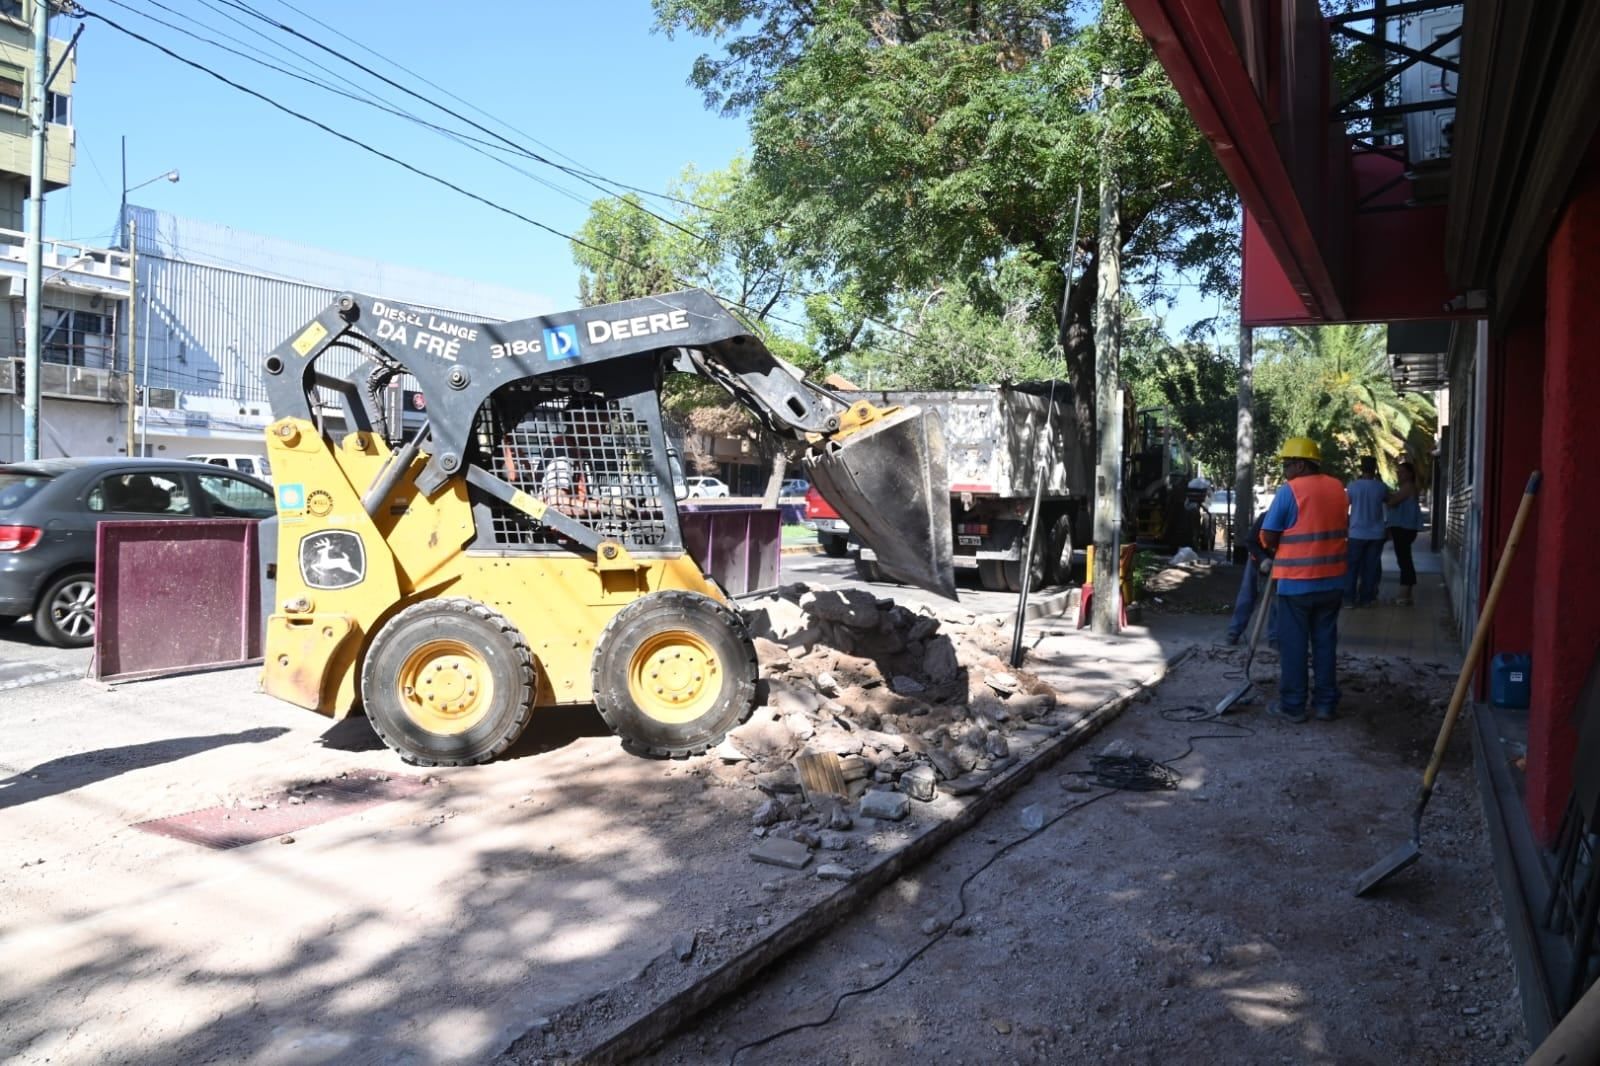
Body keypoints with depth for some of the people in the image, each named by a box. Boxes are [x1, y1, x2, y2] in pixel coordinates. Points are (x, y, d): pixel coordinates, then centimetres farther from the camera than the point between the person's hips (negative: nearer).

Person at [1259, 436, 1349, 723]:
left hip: (1297, 581, -5)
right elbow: (1341, 530, 17)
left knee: (1293, 644, 3)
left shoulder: (1289, 491, -12)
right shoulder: (1338, 489, 7)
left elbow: (1268, 538, -11)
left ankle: (1292, 705, 8)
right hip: (1332, 580, 6)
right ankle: (1326, 703, 17)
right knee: (1325, 642, 12)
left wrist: (1278, 549, 9)